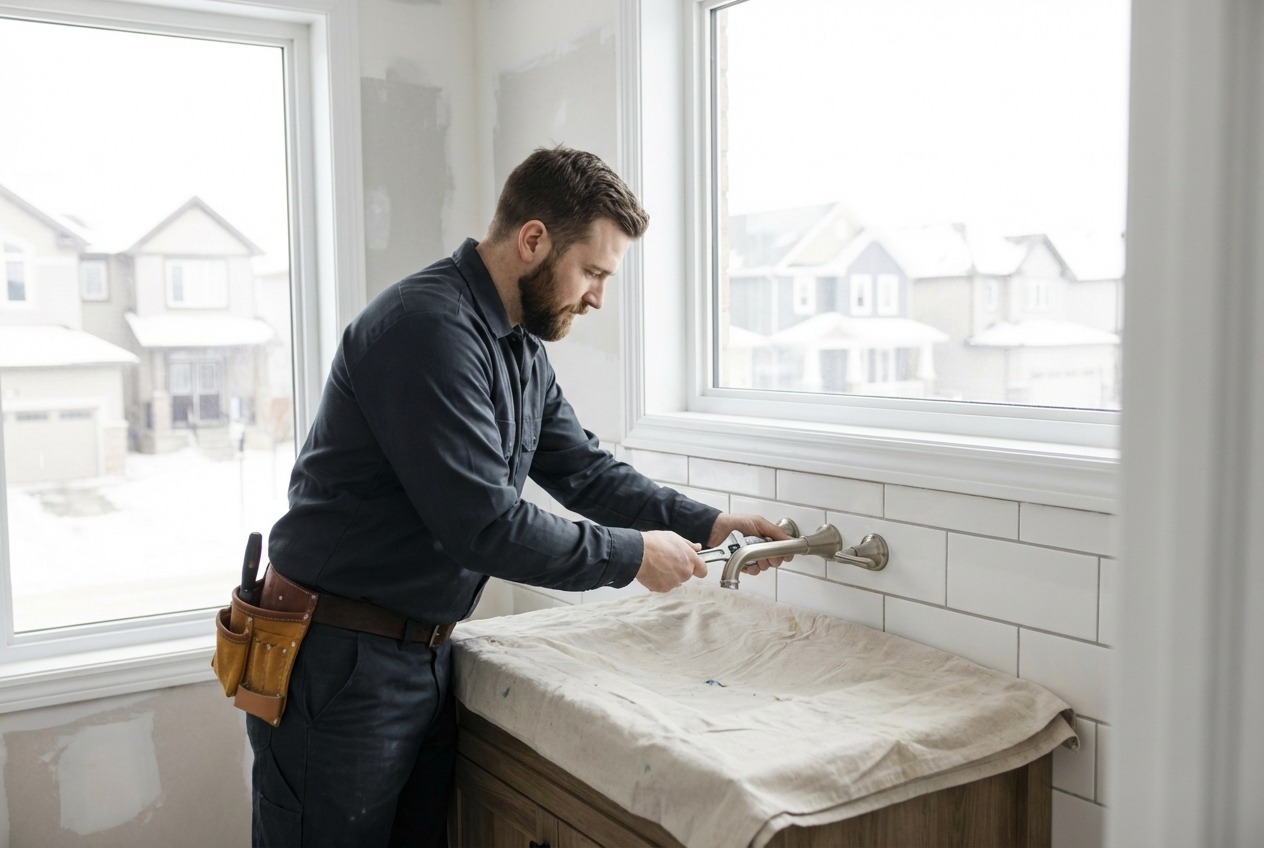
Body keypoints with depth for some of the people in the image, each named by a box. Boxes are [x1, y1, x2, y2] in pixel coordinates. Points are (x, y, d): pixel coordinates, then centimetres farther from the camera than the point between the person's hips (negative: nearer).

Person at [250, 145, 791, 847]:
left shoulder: (522, 348, 9)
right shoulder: (428, 327, -23)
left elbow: (583, 468, 16)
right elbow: (482, 525, -26)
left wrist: (705, 523, 6)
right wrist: (631, 556, -15)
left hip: (426, 654, 9)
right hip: (338, 663, -9)